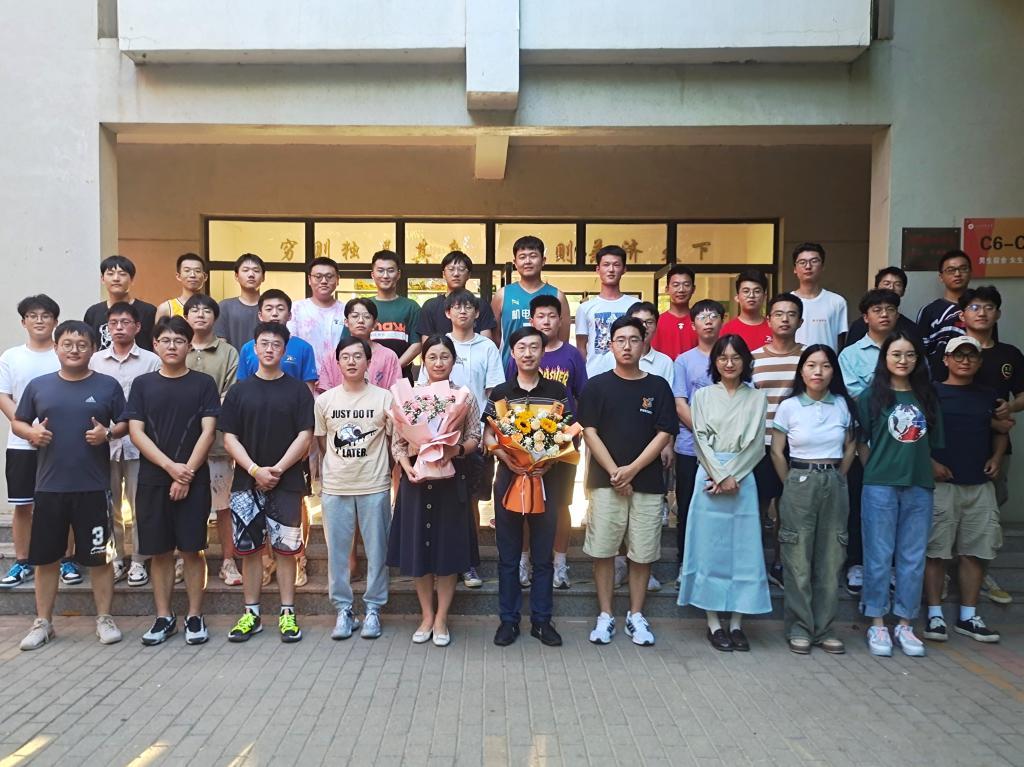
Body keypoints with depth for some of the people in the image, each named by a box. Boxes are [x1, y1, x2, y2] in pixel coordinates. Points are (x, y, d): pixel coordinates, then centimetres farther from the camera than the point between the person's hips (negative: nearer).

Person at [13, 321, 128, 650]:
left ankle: (104, 618, 18)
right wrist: (31, 432, -9)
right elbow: (17, 422, 12)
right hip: (49, 486, 2)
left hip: (93, 487, -2)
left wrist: (108, 433, -15)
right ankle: (42, 622, 24)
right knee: (45, 557, 10)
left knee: (99, 556, 5)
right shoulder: (38, 385, 6)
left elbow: (126, 424, 6)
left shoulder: (107, 385, 2)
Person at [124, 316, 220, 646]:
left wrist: (186, 474, -11)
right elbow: (136, 432, 0)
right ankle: (164, 617, 18)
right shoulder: (143, 384, 7)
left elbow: (208, 432, -3)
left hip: (193, 479, -2)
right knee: (159, 551, 7)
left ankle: (195, 617, 12)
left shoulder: (203, 383, 3)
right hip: (153, 479, 2)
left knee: (192, 549, 2)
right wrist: (170, 466, -11)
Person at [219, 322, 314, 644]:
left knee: (285, 549, 2)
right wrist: (255, 470, -11)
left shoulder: (297, 390, 3)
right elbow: (229, 437, 2)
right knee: (248, 549, 7)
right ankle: (251, 614, 18)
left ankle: (288, 614, 12)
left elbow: (305, 435, -3)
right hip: (246, 483, 2)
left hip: (286, 482, -2)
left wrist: (278, 469, -12)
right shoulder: (239, 390, 7)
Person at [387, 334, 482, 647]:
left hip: (451, 479, -1)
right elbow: (398, 441, 1)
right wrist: (407, 467, -16)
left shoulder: (464, 397, 2)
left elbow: (475, 437, 1)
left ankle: (441, 618, 18)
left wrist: (458, 449, -20)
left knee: (448, 548, 4)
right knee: (418, 547, 7)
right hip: (416, 478, 1)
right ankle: (426, 615, 23)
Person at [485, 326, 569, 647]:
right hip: (509, 477, 0)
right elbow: (488, 435, 3)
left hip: (546, 479, 0)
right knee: (508, 554, 7)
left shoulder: (557, 391, 3)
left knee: (543, 554, 8)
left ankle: (541, 620, 19)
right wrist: (504, 456, -16)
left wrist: (551, 459, -14)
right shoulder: (500, 393, 3)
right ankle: (508, 619, 18)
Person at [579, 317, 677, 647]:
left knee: (642, 553, 5)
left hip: (647, 483, 1)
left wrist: (632, 470, -9)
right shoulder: (597, 386, 3)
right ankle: (605, 616, 15)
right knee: (603, 551, 2)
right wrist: (614, 472, -10)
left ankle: (636, 616, 19)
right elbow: (589, 433, -1)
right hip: (605, 481, -1)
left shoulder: (658, 387, 5)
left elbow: (664, 435, 0)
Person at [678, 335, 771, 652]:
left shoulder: (757, 398, 9)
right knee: (710, 549, 0)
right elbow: (701, 439, 0)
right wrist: (719, 475, -10)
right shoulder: (703, 396, 8)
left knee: (743, 549, 2)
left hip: (743, 479, 1)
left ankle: (737, 623, 10)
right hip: (710, 476, -1)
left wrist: (732, 476, -9)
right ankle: (714, 623, 7)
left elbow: (756, 444, 1)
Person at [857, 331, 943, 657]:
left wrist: (921, 470, 5)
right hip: (880, 487, -3)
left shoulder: (926, 397, 9)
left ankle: (905, 624, 19)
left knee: (913, 559, 8)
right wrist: (877, 471, 1)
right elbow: (861, 443, 3)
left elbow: (933, 442, 12)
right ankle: (877, 624, 12)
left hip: (919, 487, 3)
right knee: (879, 556, 2)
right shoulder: (872, 396, -1)